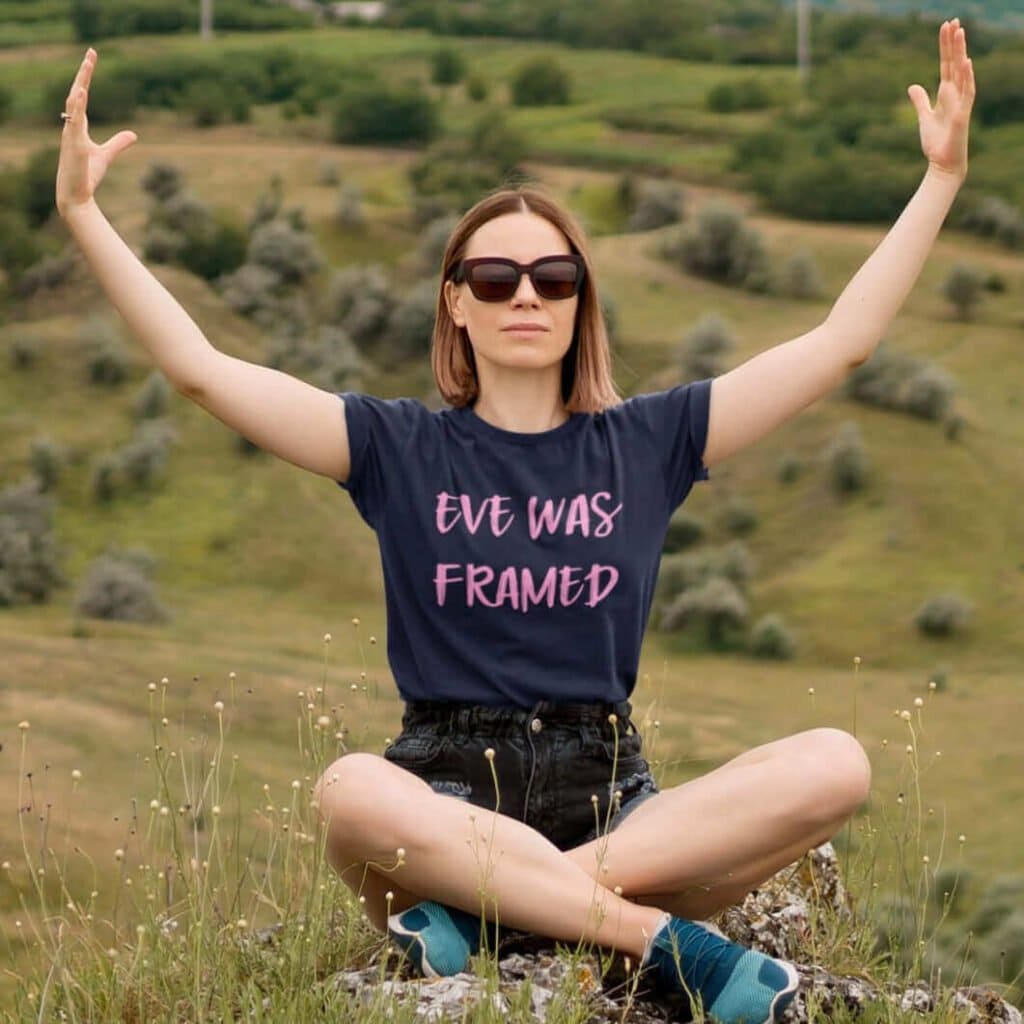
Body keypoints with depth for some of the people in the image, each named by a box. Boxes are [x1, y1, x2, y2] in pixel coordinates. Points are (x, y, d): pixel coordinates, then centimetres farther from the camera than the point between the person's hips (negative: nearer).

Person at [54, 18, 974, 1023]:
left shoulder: (646, 441, 12)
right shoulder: (400, 448, 9)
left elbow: (842, 340, 11)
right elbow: (200, 367, 2)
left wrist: (942, 176, 7)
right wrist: (83, 213, -5)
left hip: (612, 801, 2)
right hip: (445, 798, -2)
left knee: (833, 766, -26)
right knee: (352, 792, -38)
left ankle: (480, 910, -30)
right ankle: (665, 939, -36)